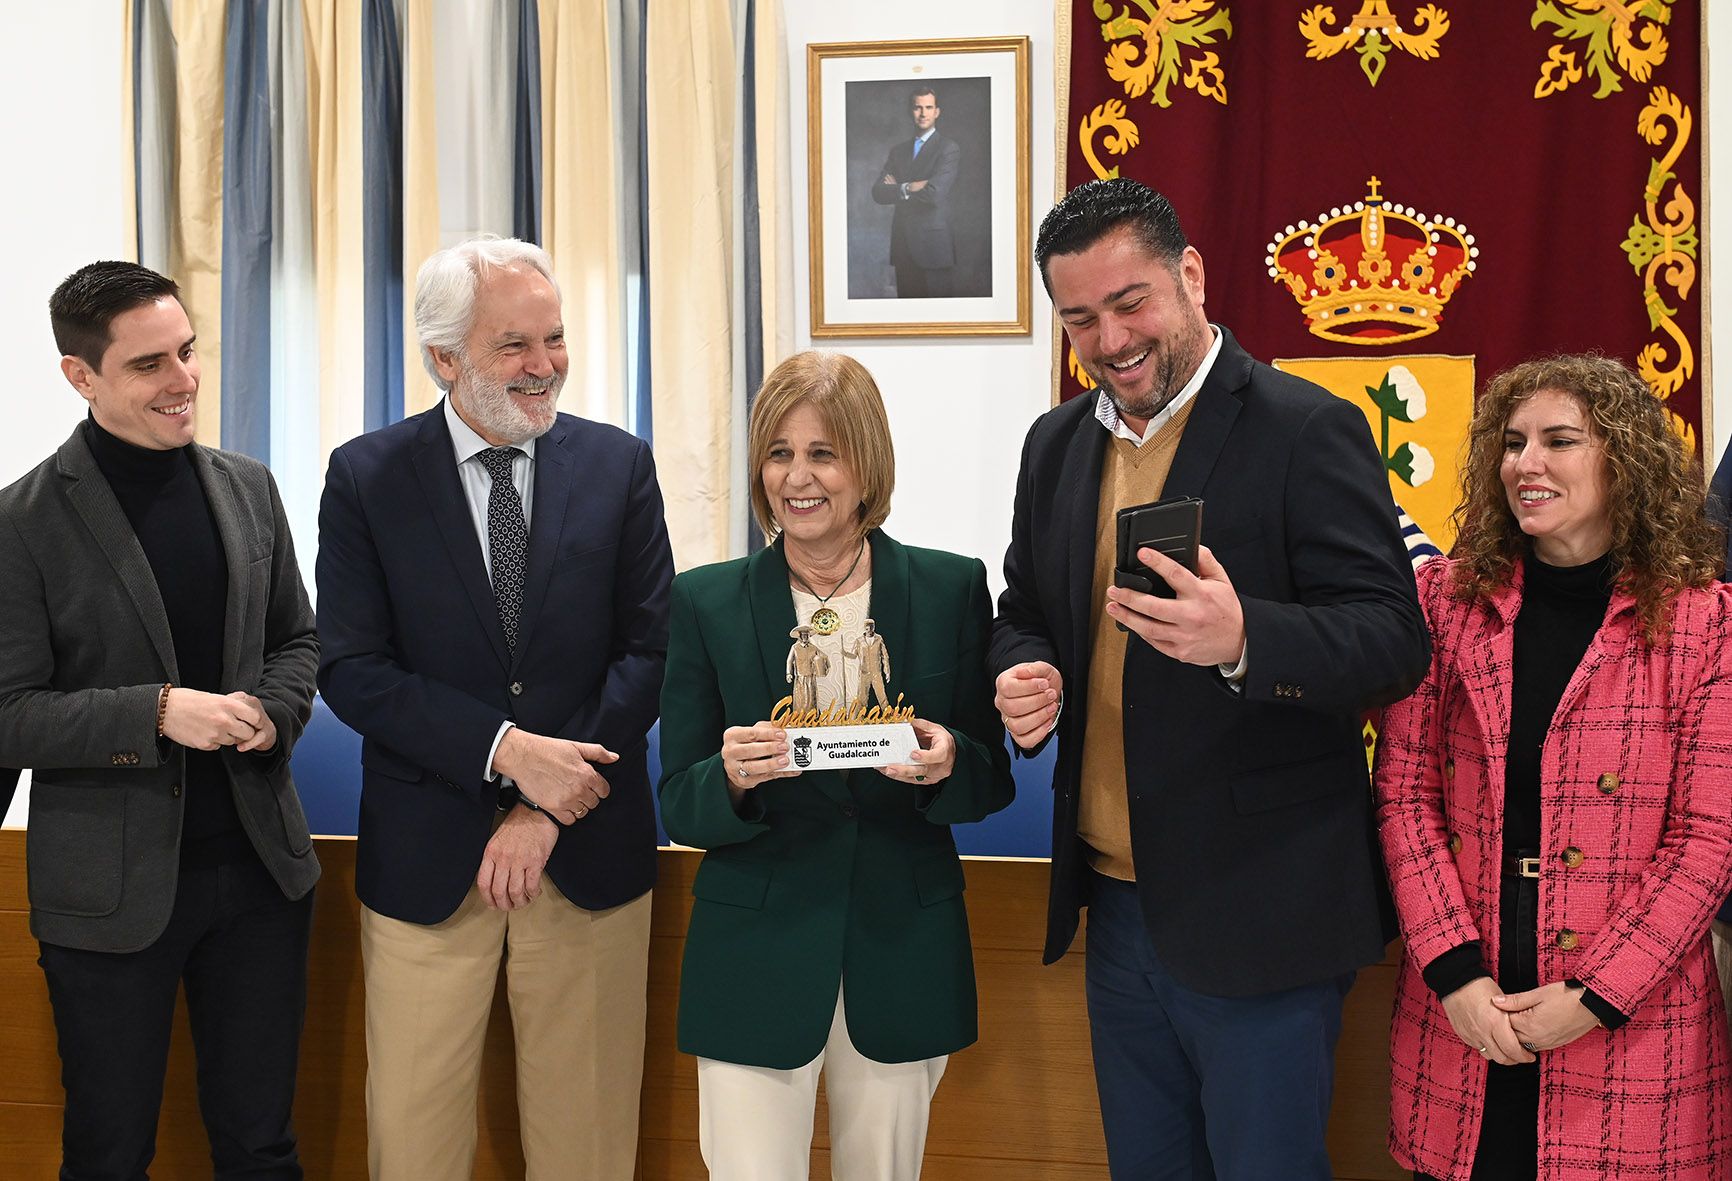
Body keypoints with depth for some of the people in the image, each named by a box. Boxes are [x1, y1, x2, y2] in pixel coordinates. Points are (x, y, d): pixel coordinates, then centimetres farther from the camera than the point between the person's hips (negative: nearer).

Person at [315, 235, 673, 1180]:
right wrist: (505, 751, -18)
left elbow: (651, 651, -2)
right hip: (424, 853, -1)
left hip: (590, 851, 1)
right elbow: (351, 670, -7)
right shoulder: (365, 476, -1)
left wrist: (550, 811, -11)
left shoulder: (620, 466, 2)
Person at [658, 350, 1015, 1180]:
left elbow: (991, 784, 5)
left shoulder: (951, 589, 0)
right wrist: (733, 777, -23)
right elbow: (679, 808, -1)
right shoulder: (707, 603, -1)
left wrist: (948, 765, -18)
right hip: (756, 959, -1)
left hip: (904, 954, 1)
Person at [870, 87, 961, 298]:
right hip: (903, 246, 5)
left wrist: (898, 188, -3)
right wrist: (909, 188, -11)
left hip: (933, 244, -5)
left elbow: (935, 193, -16)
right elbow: (878, 192, 5)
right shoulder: (899, 150, 16)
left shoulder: (949, 148, -3)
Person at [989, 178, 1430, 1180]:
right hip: (1116, 901, 7)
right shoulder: (1058, 443, 10)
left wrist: (1244, 638, -35)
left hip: (1255, 916, -6)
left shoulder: (1308, 431, -11)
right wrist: (1023, 676, -5)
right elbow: (1025, 614, 19)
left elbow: (1396, 640, -16)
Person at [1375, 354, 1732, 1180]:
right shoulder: (1447, 599, 3)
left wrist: (1596, 996, -12)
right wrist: (1453, 972, -10)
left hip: (1631, 1013, -1)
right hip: (1462, 1016, 2)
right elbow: (1403, 794, 0)